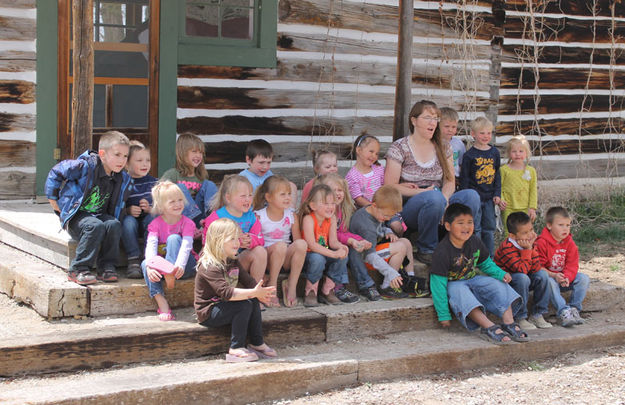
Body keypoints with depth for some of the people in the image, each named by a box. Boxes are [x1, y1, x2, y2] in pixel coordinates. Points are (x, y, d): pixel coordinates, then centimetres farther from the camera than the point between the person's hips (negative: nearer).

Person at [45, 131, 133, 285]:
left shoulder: (124, 179, 2)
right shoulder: (86, 166, -16)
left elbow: (119, 206, 17)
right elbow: (56, 173, -4)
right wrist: (53, 200, 1)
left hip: (100, 215, 5)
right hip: (75, 215, -5)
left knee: (114, 225, -28)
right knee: (96, 226, -35)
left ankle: (107, 268, -15)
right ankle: (78, 270, -25)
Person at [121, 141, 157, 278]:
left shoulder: (154, 182, 8)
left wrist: (150, 209, -15)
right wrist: (127, 211, -20)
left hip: (149, 219, 1)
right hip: (131, 220, -1)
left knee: (152, 218, -32)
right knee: (128, 220, -34)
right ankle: (134, 260, -32)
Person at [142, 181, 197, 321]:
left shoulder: (187, 223, -6)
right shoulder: (156, 224, -1)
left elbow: (186, 246, -23)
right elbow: (151, 245, -18)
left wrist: (180, 265, -44)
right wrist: (150, 266, -39)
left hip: (184, 266, -2)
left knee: (174, 238, -24)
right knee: (145, 263, -29)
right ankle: (162, 304, -39)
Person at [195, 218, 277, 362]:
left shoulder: (232, 261, 7)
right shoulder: (209, 267, -23)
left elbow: (248, 281, 3)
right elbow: (226, 293, -34)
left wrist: (259, 293, -19)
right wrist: (253, 292, -40)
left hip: (223, 307, 9)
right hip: (208, 314, -9)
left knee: (253, 301, -10)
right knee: (245, 305, -24)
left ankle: (257, 343, -4)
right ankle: (236, 349, -19)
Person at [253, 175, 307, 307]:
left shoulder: (291, 215, 5)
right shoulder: (259, 216, -5)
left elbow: (297, 238, 7)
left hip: (285, 258, 3)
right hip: (266, 257, -3)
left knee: (301, 243, -27)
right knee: (280, 245, -36)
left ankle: (291, 286, -18)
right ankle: (271, 286, -19)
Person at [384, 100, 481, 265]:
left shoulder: (443, 148, 14)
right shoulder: (399, 148, -1)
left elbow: (450, 181, 8)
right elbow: (390, 187, -8)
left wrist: (445, 198, -16)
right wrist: (424, 192, -16)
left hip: (438, 206, 4)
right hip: (409, 209, -4)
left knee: (471, 195, -24)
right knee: (435, 197, -38)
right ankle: (426, 250, -22)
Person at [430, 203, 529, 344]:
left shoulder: (475, 242, -4)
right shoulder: (442, 252, -23)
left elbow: (486, 264, 14)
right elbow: (438, 284, -22)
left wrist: (501, 274, -8)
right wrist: (443, 315, -23)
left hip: (472, 279, 7)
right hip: (452, 284, -6)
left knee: (498, 285, -14)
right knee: (463, 295, -38)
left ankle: (509, 323, -22)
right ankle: (489, 327, -46)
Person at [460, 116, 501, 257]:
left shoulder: (494, 152, 8)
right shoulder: (469, 155, -5)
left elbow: (497, 175, 12)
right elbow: (464, 178, -4)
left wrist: (497, 194, 5)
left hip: (489, 197, 4)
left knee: (489, 228, 7)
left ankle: (490, 257, 16)